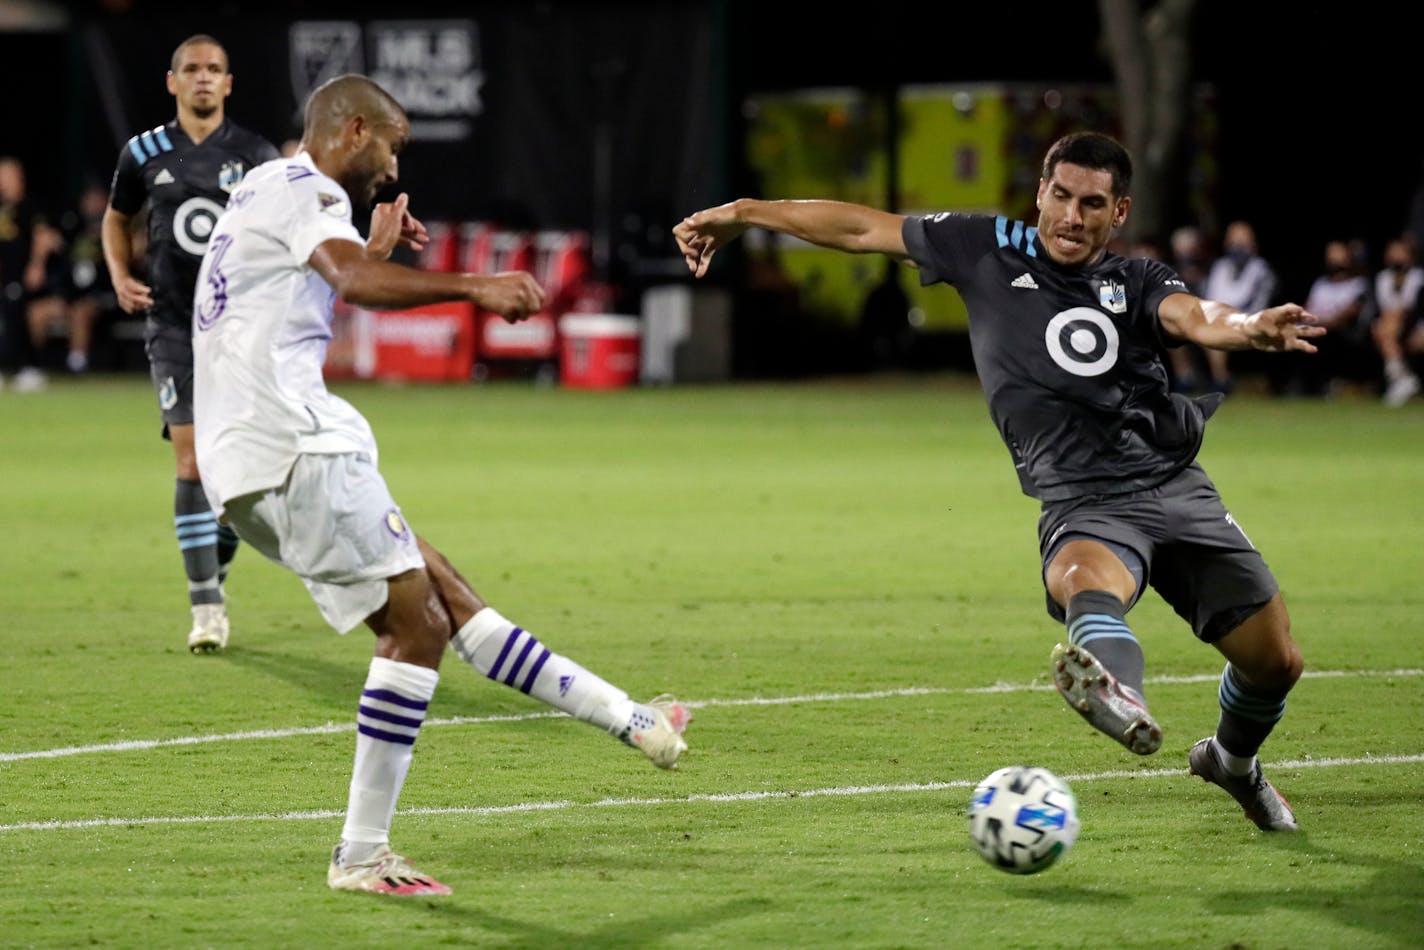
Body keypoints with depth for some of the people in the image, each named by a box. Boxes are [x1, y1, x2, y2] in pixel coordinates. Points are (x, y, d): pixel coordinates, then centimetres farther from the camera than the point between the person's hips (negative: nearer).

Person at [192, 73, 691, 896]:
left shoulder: (267, 197, 25)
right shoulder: (301, 189, -6)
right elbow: (355, 280, -27)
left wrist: (381, 247, 31)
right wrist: (474, 287, -35)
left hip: (256, 459, 11)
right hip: (292, 448, -11)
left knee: (448, 602, 11)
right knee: (415, 623, -9)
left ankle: (629, 720, 14)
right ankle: (362, 856, -10)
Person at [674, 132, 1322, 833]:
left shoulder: (1138, 283, 11)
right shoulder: (990, 250, 10)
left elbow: (1195, 317, -11)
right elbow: (865, 229, 16)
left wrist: (1246, 328, -36)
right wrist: (739, 216, 18)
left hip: (1176, 486, 3)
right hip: (1082, 503, -3)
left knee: (1274, 661, 2)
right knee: (1088, 580, -39)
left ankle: (1233, 762, 36)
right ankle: (1120, 696, -73)